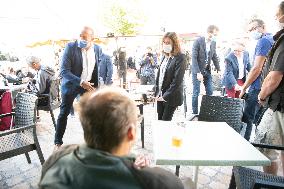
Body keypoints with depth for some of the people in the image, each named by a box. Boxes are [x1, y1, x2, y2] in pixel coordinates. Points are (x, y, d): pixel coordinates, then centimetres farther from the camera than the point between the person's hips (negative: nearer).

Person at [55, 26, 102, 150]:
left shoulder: (98, 49, -3)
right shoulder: (70, 47, -15)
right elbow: (64, 71, -19)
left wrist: (96, 86, 6)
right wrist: (81, 82, -29)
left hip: (88, 85, 3)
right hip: (71, 84, -2)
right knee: (64, 113, 7)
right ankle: (58, 142, 23)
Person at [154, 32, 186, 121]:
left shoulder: (180, 58, -12)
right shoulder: (165, 56, 10)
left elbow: (177, 80, -17)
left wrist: (166, 96, -16)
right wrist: (157, 92, 5)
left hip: (171, 97, -6)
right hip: (160, 96, 7)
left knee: (166, 120, 3)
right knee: (159, 119, 13)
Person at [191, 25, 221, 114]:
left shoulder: (213, 43, 5)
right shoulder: (198, 41, -13)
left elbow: (214, 57, 14)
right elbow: (194, 58, -17)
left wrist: (218, 69, 7)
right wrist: (198, 72, -23)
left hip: (207, 70, 6)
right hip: (197, 70, -6)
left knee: (210, 92, 4)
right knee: (196, 92, -1)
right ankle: (195, 113, 10)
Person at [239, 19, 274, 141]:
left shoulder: (263, 41, -12)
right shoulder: (273, 39, 18)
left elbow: (257, 69, -19)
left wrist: (244, 88, -10)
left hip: (258, 88, -10)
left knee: (247, 120, -4)